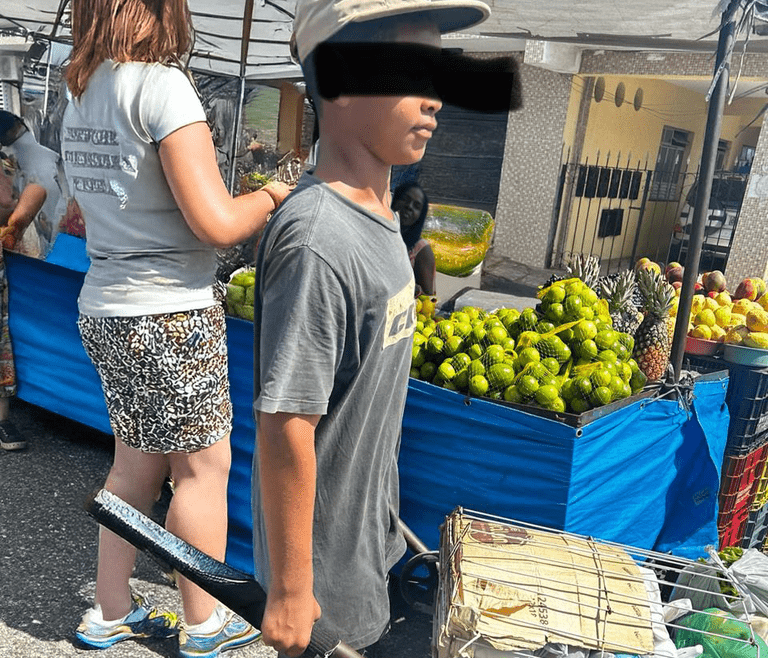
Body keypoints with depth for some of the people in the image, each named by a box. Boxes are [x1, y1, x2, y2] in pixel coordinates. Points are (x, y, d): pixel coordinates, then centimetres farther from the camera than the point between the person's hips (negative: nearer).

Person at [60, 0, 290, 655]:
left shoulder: (81, 94, 11)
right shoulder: (161, 84, -16)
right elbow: (214, 222, -21)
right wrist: (270, 196, -2)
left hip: (105, 308, 8)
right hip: (168, 315, -8)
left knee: (138, 462, 18)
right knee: (203, 465, 6)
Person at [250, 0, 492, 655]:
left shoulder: (378, 209, 0)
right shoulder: (318, 243, -31)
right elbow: (285, 430, -28)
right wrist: (290, 590, -19)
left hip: (368, 526, 8)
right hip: (323, 554, -8)